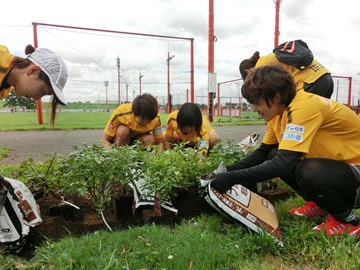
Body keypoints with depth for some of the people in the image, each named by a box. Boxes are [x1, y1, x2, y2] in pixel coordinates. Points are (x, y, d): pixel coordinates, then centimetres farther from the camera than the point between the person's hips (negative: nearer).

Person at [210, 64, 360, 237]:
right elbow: (262, 152, 2)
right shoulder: (280, 110, -2)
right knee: (272, 161, -4)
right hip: (333, 164, 8)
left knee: (309, 171, -35)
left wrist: (232, 178, -32)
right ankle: (321, 205, 10)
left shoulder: (303, 107, -29)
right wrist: (227, 171, -9)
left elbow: (284, 163, -37)